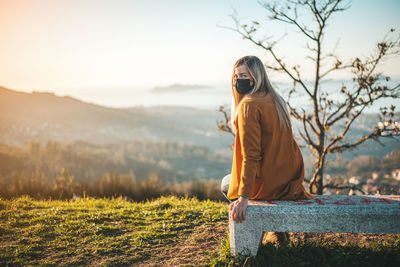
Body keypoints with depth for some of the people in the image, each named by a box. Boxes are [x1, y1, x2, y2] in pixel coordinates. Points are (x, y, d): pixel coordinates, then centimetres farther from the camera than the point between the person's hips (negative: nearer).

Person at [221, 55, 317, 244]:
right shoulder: (275, 100, 7)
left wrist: (244, 197, -24)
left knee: (226, 183, 23)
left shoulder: (249, 106, -19)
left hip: (269, 185, -7)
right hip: (293, 179, 8)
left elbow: (250, 156, -24)